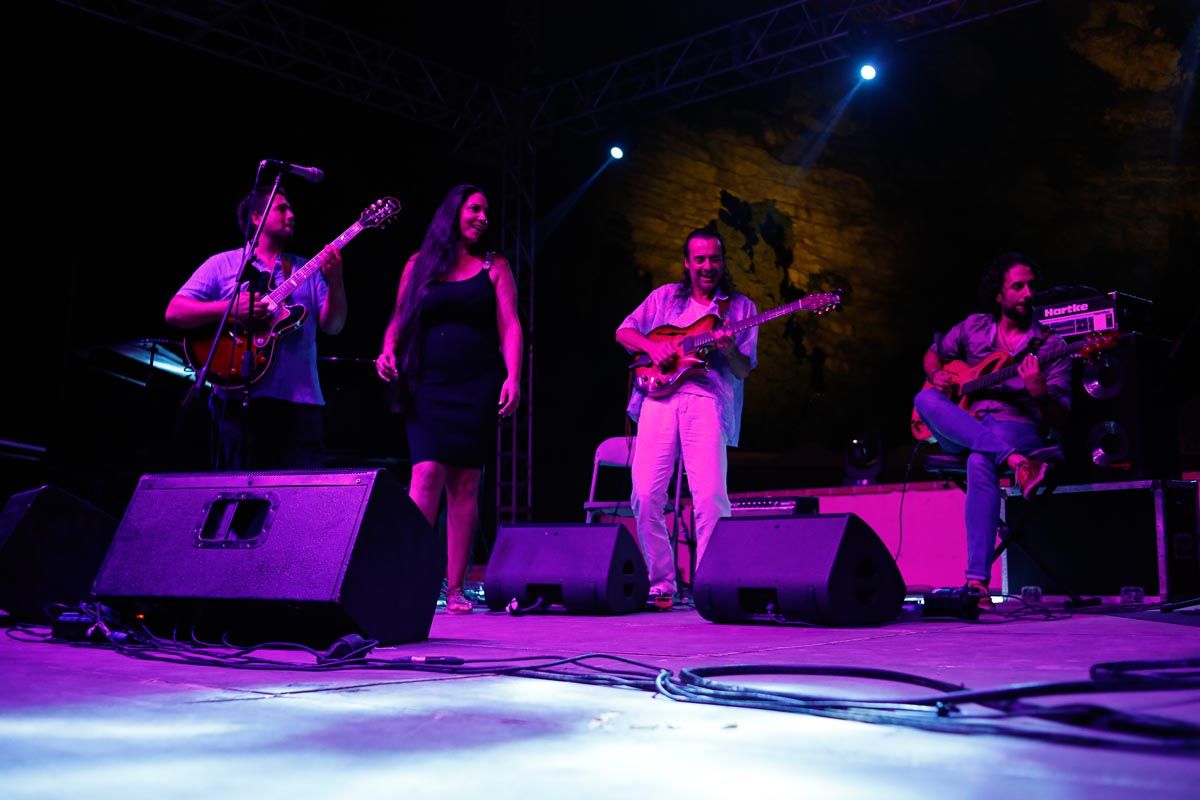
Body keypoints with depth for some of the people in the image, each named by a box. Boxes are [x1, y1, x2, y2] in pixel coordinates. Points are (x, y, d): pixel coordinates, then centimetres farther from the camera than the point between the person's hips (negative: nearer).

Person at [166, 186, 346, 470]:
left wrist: (335, 281, -9)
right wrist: (230, 308, -14)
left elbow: (332, 326, 8)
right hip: (242, 400, -3)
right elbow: (174, 312, 0)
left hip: (301, 401, 3)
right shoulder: (223, 264, 8)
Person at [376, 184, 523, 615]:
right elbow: (399, 319, 15)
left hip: (476, 387, 0)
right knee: (427, 472, -14)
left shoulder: (494, 267, 10)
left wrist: (513, 377, -10)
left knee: (464, 483, 1)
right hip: (428, 386, 0)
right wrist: (388, 352, -5)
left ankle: (455, 587, 5)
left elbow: (509, 326, 3)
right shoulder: (419, 264, 12)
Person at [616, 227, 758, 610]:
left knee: (711, 498, -17)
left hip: (707, 399, -2)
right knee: (646, 495, -8)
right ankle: (661, 585, 5)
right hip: (660, 395, 2)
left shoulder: (741, 307, 15)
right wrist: (652, 345, -3)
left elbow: (743, 370, 9)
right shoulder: (664, 297, 20)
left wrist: (728, 349, -12)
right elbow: (623, 332, 17)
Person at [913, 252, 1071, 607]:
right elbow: (933, 354, 28)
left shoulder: (1050, 345, 2)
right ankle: (1014, 462, -39)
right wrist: (937, 374, 4)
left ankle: (977, 579, -40)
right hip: (961, 431, 4)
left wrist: (1039, 392, -25)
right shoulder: (974, 327, 11)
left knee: (980, 461, -39)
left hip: (1020, 428, -4)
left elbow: (1058, 419, -2)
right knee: (926, 399, -28)